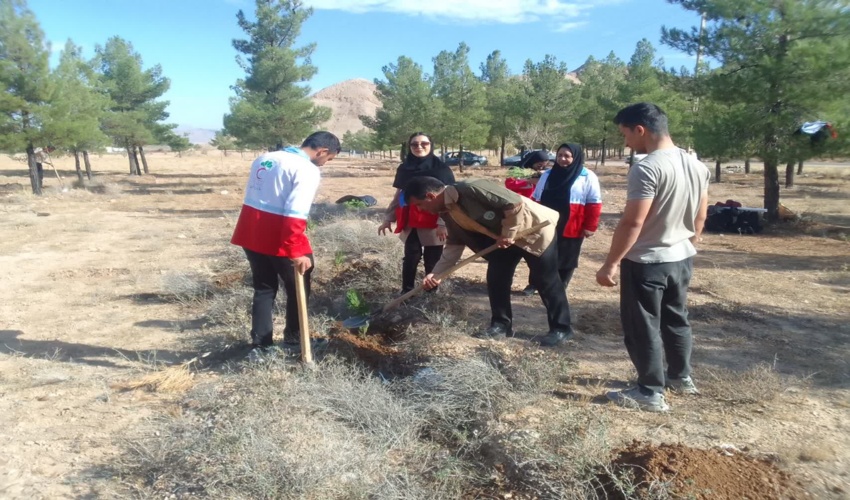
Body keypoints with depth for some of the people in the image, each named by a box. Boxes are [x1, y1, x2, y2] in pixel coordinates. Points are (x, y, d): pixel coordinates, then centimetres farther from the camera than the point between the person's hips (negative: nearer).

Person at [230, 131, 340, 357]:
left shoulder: (264, 158, 14)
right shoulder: (307, 170, -12)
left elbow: (253, 195, 17)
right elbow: (295, 214, -22)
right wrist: (297, 252, -23)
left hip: (251, 233, 8)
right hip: (278, 239, -7)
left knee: (263, 288, 18)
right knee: (298, 288, 13)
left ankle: (259, 344, 19)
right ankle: (293, 340, 24)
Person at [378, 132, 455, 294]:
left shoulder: (441, 168, -5)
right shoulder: (404, 168, 9)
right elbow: (398, 196, 16)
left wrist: (443, 223, -17)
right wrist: (388, 218, 13)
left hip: (433, 222, -3)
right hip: (409, 222, 3)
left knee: (432, 259, 2)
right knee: (411, 257, 2)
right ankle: (406, 292, 15)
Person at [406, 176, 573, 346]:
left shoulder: (472, 189, -32)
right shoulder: (447, 213, -2)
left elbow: (515, 203, -30)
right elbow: (454, 245, 4)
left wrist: (508, 234, -22)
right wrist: (436, 272, -3)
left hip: (533, 229, -8)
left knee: (546, 281, 1)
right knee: (496, 279, 5)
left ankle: (560, 328, 13)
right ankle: (501, 324, 20)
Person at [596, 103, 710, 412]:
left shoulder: (647, 169, -22)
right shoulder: (697, 166, 5)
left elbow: (632, 223, -24)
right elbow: (700, 217, 13)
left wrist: (611, 264, -18)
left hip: (646, 263, -9)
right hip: (682, 259, 9)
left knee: (643, 328, 5)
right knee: (676, 319, 23)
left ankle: (651, 393, 14)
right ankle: (681, 377, 39)